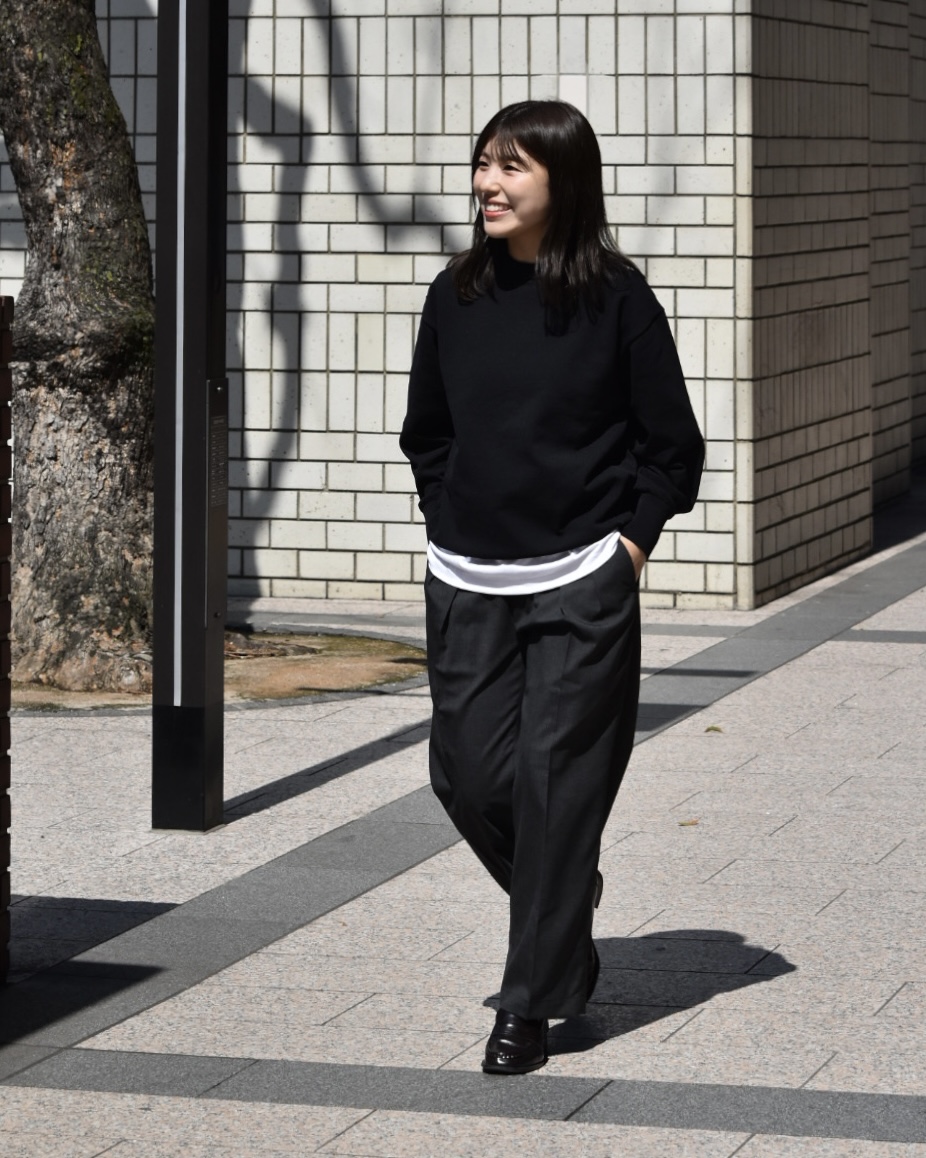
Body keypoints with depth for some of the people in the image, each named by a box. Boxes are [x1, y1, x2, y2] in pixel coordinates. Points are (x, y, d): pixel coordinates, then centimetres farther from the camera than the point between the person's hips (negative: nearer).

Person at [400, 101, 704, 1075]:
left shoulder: (615, 298, -6)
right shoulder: (456, 295, 5)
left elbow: (672, 445, 0)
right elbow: (426, 433, 18)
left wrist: (628, 543, -5)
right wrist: (449, 526, 9)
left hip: (581, 589, -4)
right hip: (467, 587, 4)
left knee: (556, 781, -4)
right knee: (468, 775, 3)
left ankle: (532, 1004, 4)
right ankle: (566, 903, 33)